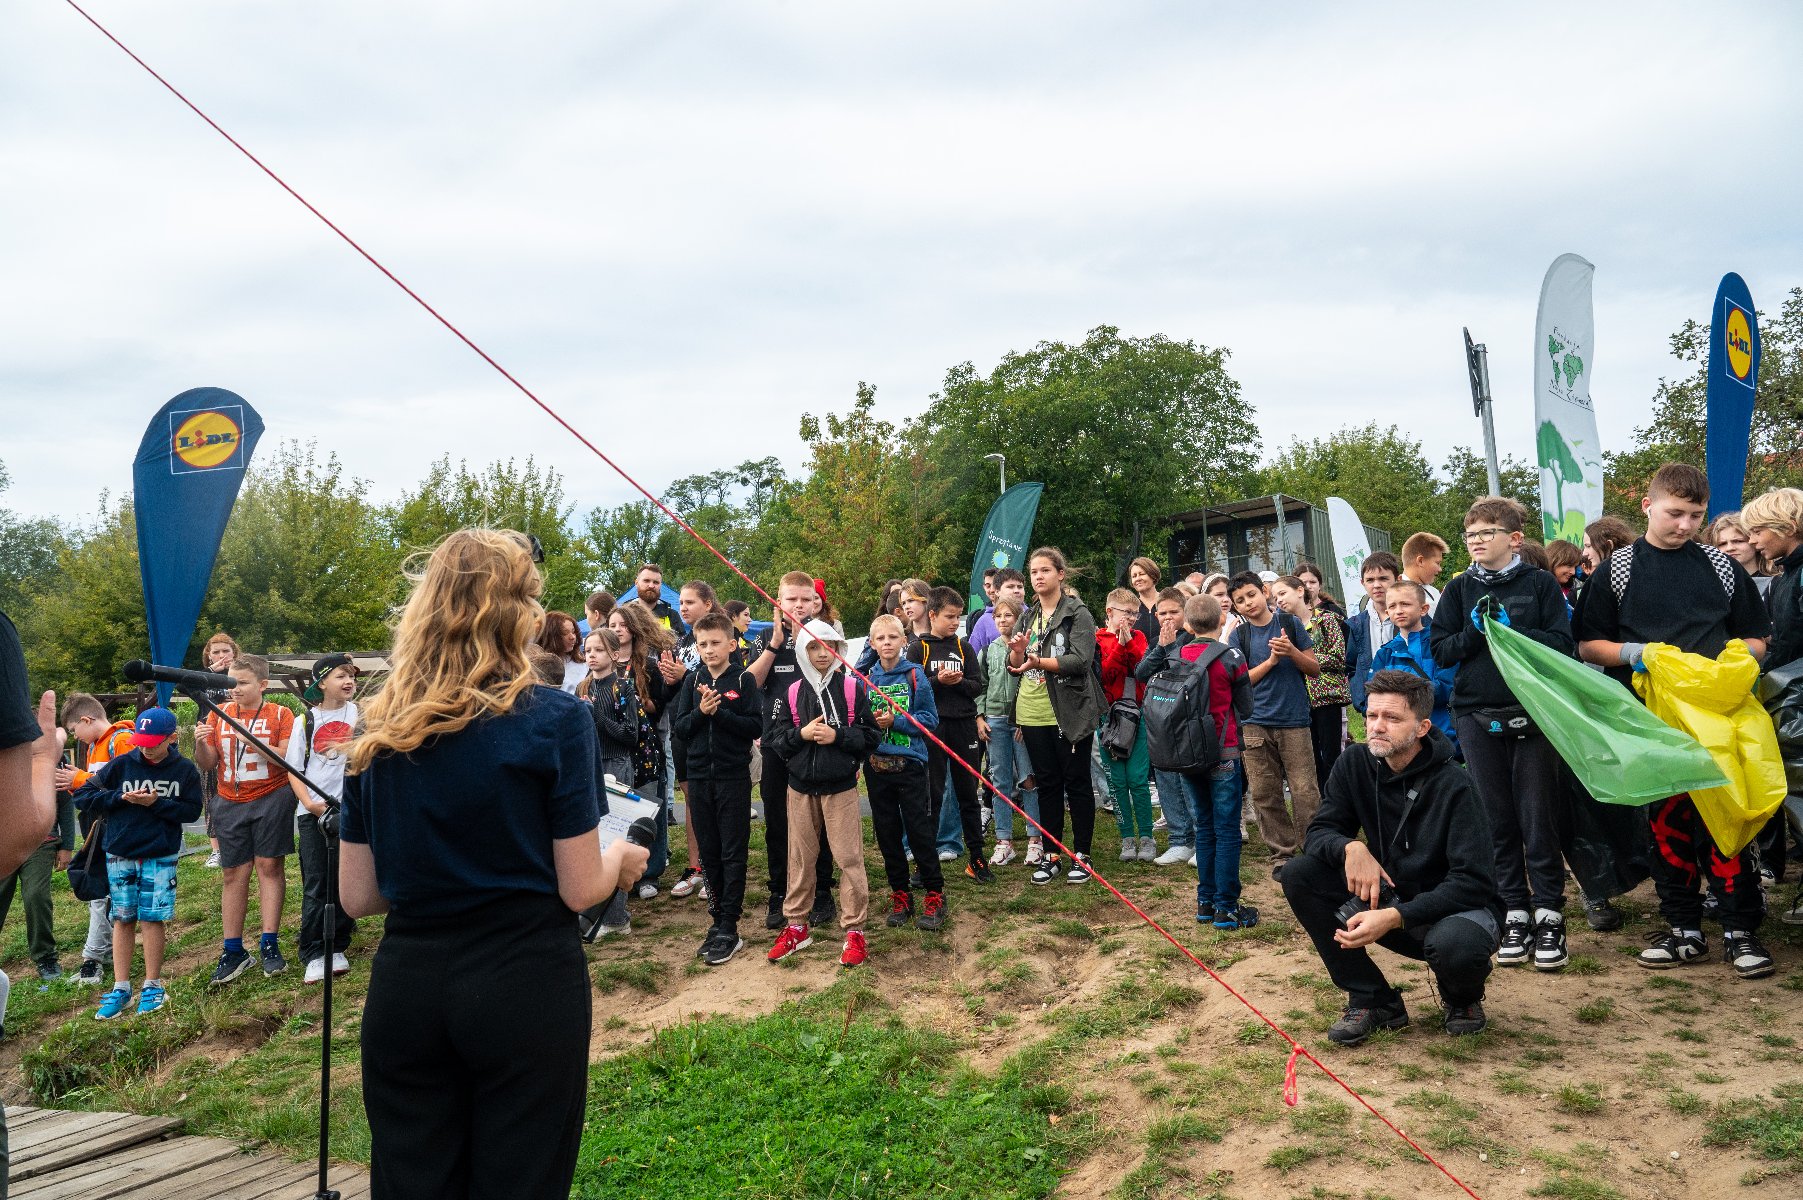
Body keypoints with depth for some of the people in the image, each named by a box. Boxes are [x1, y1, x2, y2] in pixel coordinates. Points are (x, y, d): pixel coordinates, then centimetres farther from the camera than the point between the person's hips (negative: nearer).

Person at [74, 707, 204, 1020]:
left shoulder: (184, 770, -4)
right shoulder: (121, 765, -2)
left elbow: (191, 810, -5)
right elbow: (83, 797, 1)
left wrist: (156, 803, -17)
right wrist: (120, 797, -13)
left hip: (160, 857, -2)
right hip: (120, 856, 2)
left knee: (152, 919, 1)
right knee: (122, 919, 6)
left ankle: (153, 986, 13)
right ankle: (121, 989, 14)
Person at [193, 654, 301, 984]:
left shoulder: (280, 715, -2)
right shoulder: (219, 714, 7)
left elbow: (289, 759, -13)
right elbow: (208, 764, 8)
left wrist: (253, 742, -24)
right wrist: (200, 743, -12)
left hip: (271, 798, -3)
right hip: (231, 804, 3)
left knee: (269, 865, -2)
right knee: (234, 873, 5)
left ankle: (269, 945, 4)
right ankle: (233, 951, 10)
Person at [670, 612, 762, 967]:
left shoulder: (744, 680, -4)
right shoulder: (693, 681, 7)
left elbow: (755, 726, -11)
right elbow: (679, 727, 3)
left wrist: (719, 712, -19)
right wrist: (700, 712, -14)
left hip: (733, 777, -4)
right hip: (699, 776, 4)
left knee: (733, 855, 1)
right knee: (709, 853, 10)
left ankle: (729, 930, 4)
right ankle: (718, 919, 20)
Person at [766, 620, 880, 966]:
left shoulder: (853, 688, -3)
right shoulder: (792, 693, 3)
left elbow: (870, 734, -5)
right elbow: (776, 737, 4)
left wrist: (837, 735, -18)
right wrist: (801, 734, -14)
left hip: (841, 788, -3)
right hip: (801, 788, 3)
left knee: (849, 858, -1)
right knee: (800, 859, 11)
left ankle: (854, 930, 8)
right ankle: (796, 926, 24)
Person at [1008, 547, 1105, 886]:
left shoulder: (1078, 614, -5)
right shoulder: (1028, 617, 14)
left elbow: (1080, 660, -18)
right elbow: (1016, 667, 14)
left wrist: (1039, 661, -29)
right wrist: (1017, 651, -8)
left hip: (1069, 713, -6)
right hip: (1033, 714, 6)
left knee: (1077, 783, 3)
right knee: (1047, 784, 11)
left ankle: (1081, 855, 13)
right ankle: (1051, 856, 19)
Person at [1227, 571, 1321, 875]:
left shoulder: (1290, 624, 5)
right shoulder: (1238, 637, 6)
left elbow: (1315, 668, 6)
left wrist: (1291, 651, -12)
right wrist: (1271, 660, -11)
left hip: (1294, 721, -1)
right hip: (1255, 724, 1)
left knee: (1305, 791, -4)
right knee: (1264, 794, 4)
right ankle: (1282, 853, 15)